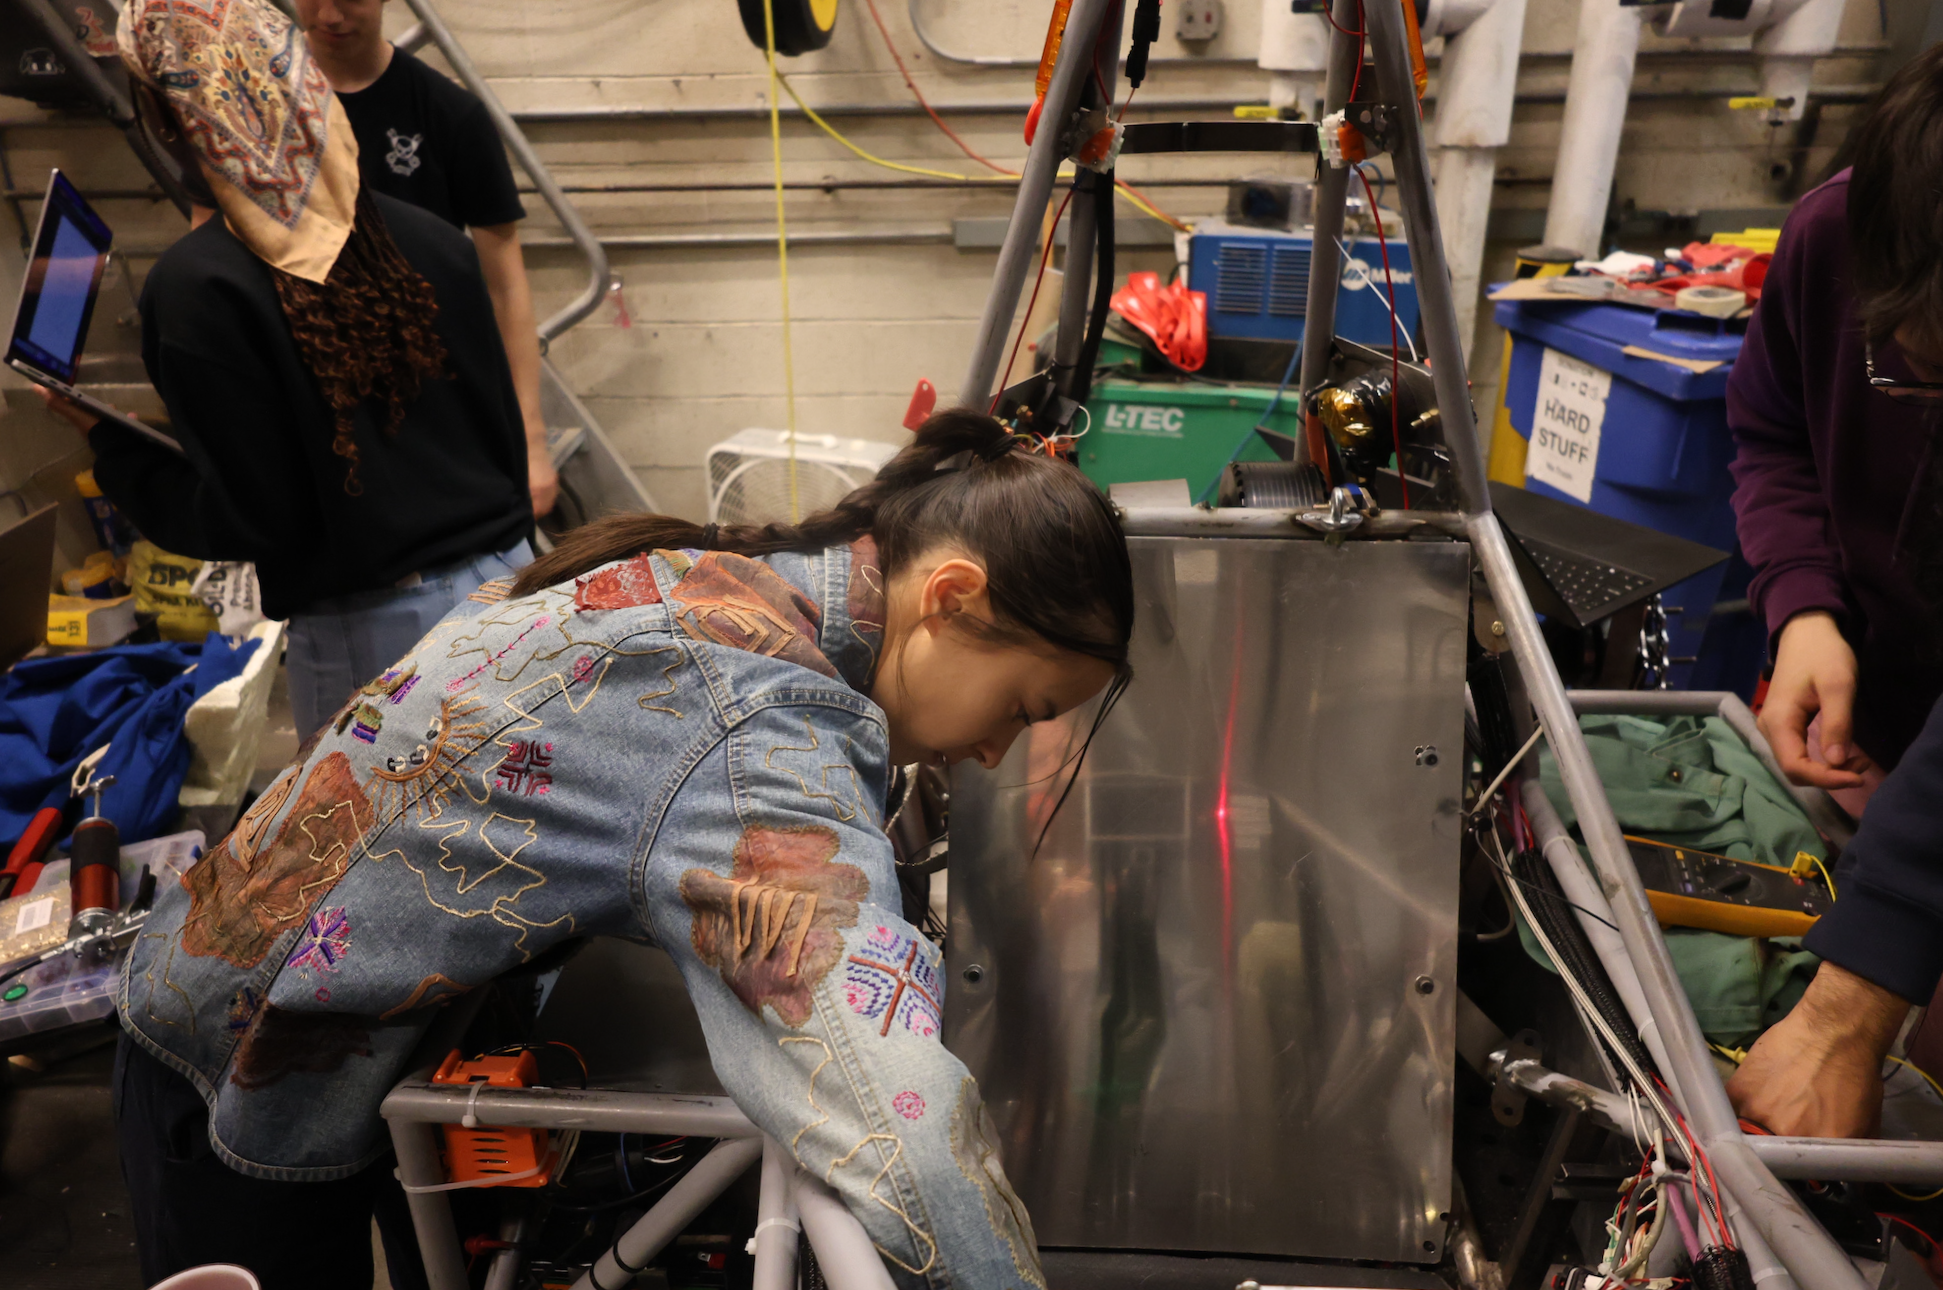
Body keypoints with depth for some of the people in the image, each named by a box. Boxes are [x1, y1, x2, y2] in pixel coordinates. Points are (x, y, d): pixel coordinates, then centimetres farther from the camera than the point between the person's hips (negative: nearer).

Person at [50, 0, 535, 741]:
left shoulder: (198, 286, -12)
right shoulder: (430, 238, 1)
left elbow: (247, 521, -12)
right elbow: (504, 427, 8)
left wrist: (108, 444, 3)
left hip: (369, 629, -5)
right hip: (504, 576, 5)